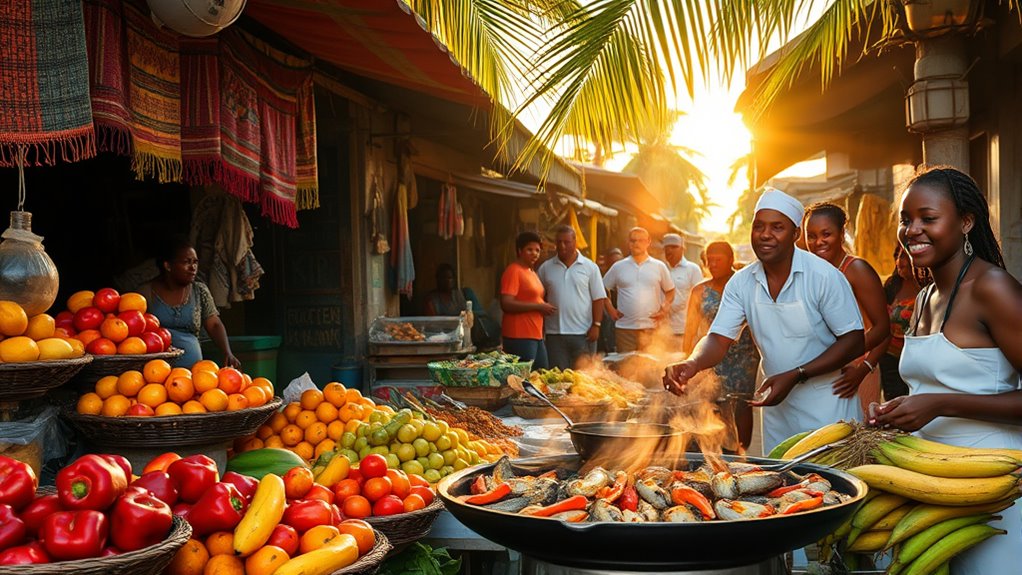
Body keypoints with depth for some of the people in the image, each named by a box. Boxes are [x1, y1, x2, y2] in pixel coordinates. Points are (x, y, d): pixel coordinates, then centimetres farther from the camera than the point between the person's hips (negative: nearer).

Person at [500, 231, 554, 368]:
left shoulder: (531, 272, 19)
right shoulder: (513, 271, -10)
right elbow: (506, 304, -19)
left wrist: (544, 308, 13)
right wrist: (538, 307, -17)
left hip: (536, 336, 10)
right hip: (520, 337, -10)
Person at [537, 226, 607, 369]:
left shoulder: (590, 267, 2)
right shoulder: (546, 268, 7)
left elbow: (598, 298, 1)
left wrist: (596, 325, -7)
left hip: (583, 333, -1)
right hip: (555, 334, 1)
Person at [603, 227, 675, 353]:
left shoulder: (659, 266, 8)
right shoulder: (618, 267, 7)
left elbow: (670, 291, 16)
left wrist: (665, 309, 0)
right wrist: (610, 309, 4)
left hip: (651, 328, 0)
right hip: (624, 327, 0)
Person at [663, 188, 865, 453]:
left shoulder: (824, 276, -16)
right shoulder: (741, 283, -3)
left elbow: (854, 341, -14)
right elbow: (719, 339, -8)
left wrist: (795, 376, -23)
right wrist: (692, 364, -31)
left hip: (828, 404, -4)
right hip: (778, 404, 4)